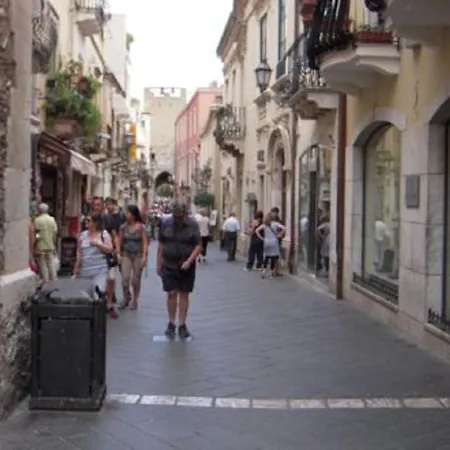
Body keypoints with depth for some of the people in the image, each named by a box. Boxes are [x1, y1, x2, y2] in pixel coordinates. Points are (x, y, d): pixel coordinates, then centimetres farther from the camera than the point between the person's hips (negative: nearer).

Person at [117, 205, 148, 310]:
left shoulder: (141, 227, -5)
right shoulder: (123, 227, 2)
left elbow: (145, 242, -4)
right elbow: (120, 241, 7)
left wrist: (144, 256, -11)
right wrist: (118, 254, -1)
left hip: (138, 255, -1)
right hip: (126, 255, 2)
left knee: (136, 280, 5)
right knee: (125, 278, -11)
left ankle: (134, 300, 22)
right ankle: (126, 297, 13)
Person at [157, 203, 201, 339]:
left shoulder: (193, 224, -8)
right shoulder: (166, 224, -2)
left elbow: (198, 246, -7)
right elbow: (161, 245, 5)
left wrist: (189, 261, -19)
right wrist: (158, 263, 5)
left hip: (186, 266, -1)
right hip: (169, 265, 1)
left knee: (184, 294, 5)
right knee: (172, 294, 0)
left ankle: (182, 325, 13)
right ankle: (171, 324, 13)